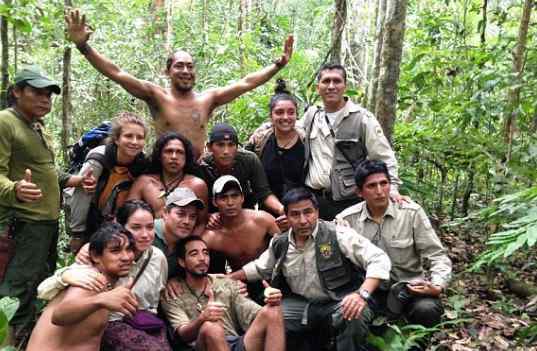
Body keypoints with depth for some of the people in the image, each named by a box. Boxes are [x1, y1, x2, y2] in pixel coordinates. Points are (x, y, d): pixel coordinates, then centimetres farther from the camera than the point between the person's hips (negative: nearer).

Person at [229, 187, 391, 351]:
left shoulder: (338, 235, -14)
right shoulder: (280, 244, 2)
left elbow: (379, 259, -18)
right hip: (301, 305, 5)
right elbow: (258, 268, 22)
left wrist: (362, 294, -33)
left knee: (354, 318, -36)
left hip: (340, 302, -5)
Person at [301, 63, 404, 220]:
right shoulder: (311, 115, 9)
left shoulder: (362, 118, -3)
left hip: (349, 202, -3)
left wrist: (392, 188, -12)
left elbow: (384, 158, -1)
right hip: (313, 199, 4)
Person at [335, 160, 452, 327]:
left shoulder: (412, 212, -7)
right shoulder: (346, 219, -5)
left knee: (427, 310, -32)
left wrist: (437, 286, -21)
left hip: (409, 287, -1)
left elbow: (437, 255, -5)